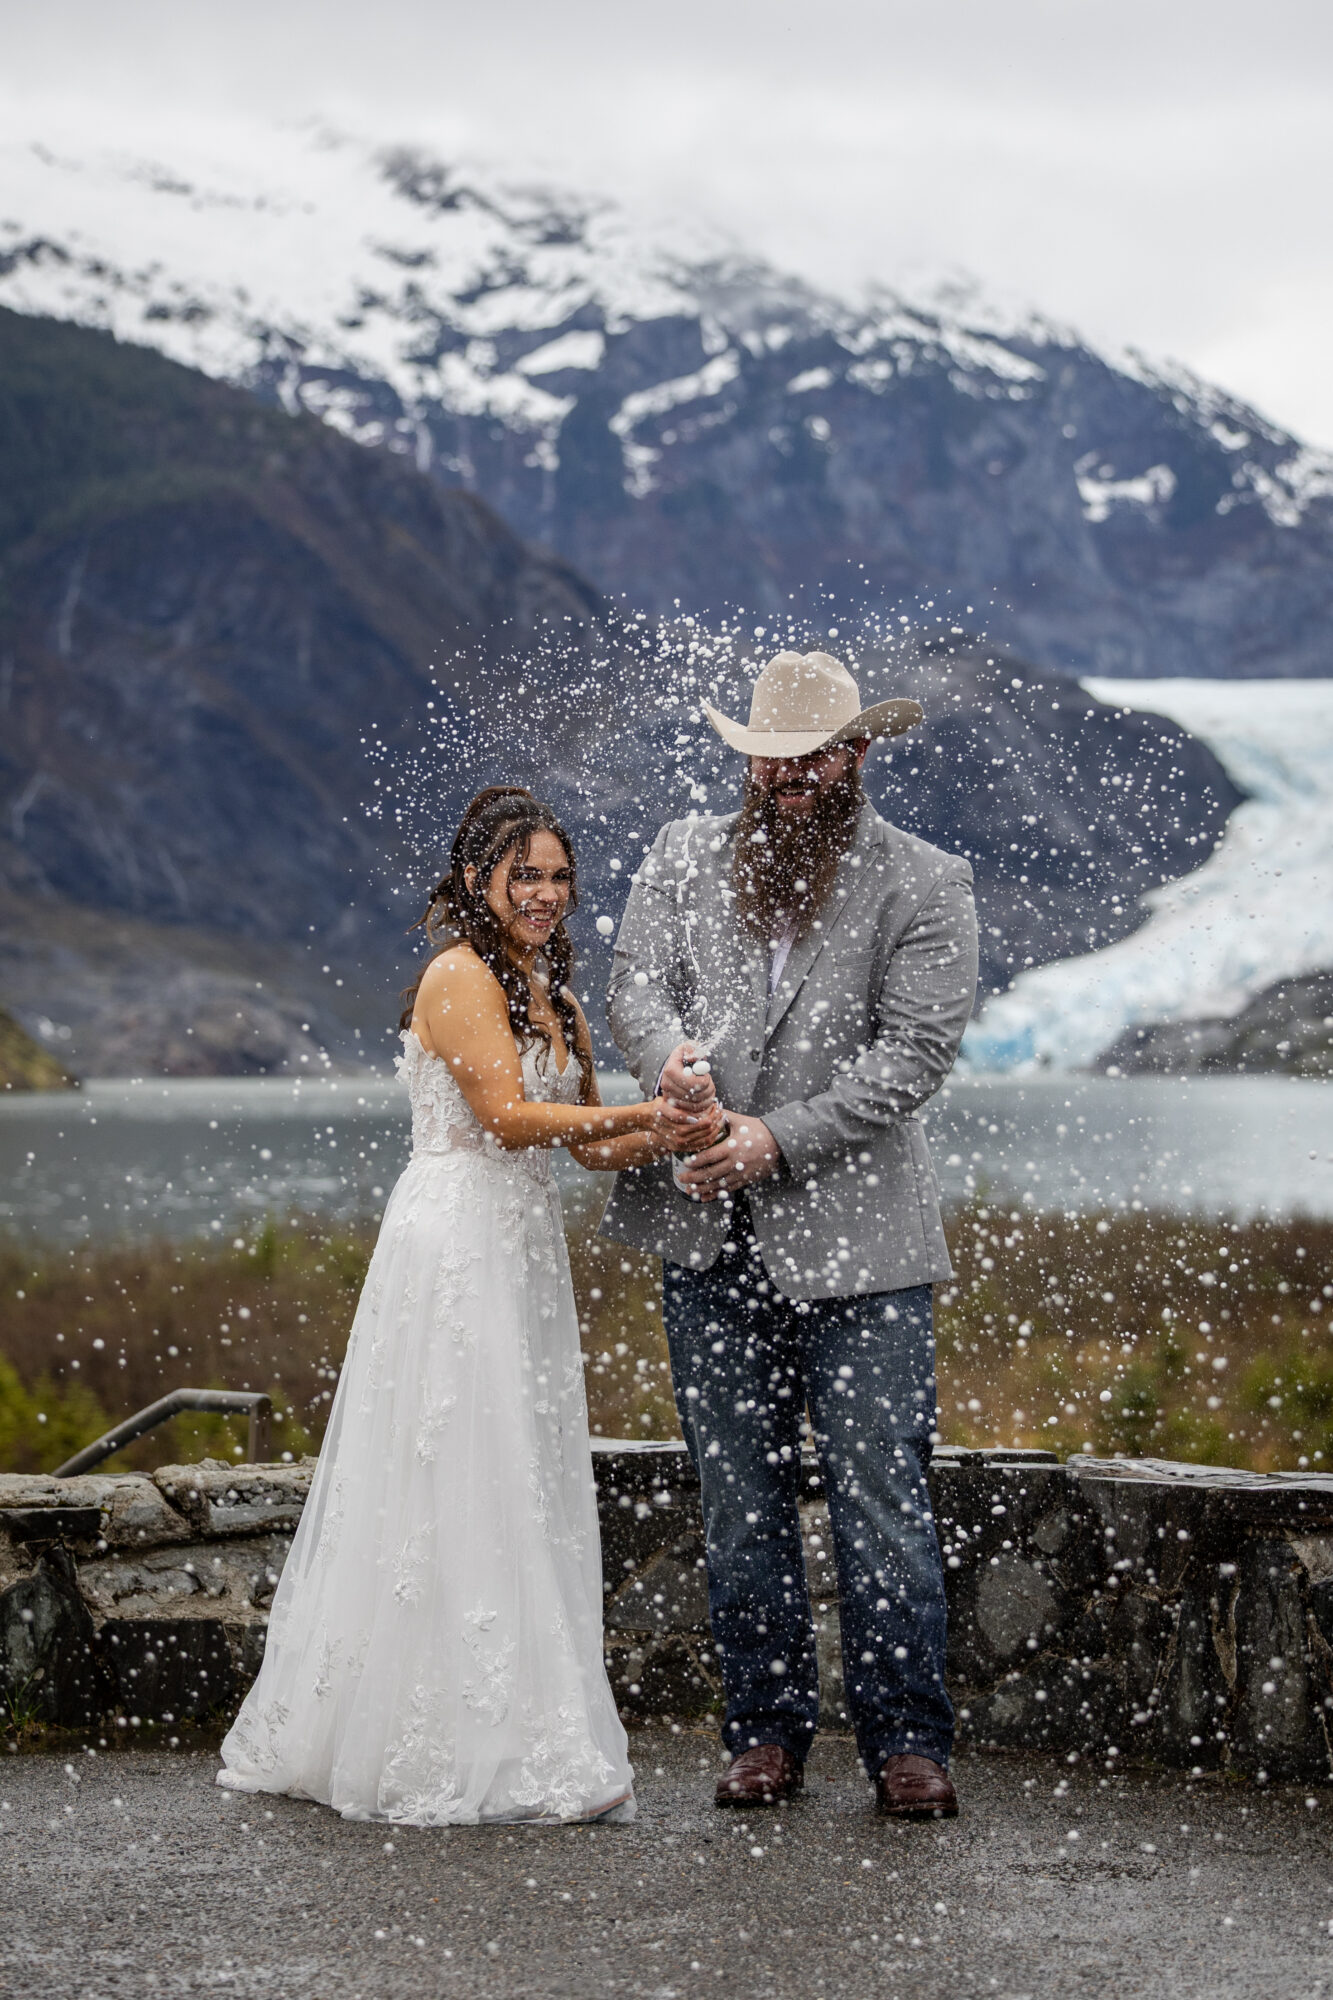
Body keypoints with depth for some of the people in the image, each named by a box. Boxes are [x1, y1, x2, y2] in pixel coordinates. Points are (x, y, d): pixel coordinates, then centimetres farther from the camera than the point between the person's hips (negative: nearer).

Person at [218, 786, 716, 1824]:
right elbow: (509, 1116, -19)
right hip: (455, 1244, -9)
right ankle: (494, 1751, -3)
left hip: (524, 1252, 9)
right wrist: (641, 1113, -24)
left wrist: (667, 1136, -5)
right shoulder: (459, 976, -10)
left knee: (525, 1492, 8)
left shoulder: (547, 990, 17)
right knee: (466, 1492, -6)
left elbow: (586, 1142, 14)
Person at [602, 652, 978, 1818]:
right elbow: (638, 984, 0)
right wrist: (670, 1057, -24)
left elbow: (915, 1054, -8)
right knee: (741, 1500, 8)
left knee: (881, 1495, -4)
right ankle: (766, 1732, 17)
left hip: (858, 1239, -3)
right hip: (711, 1238, 3)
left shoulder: (925, 886, 0)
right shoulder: (684, 858, 10)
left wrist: (777, 1136, -17)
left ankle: (907, 1743, 5)